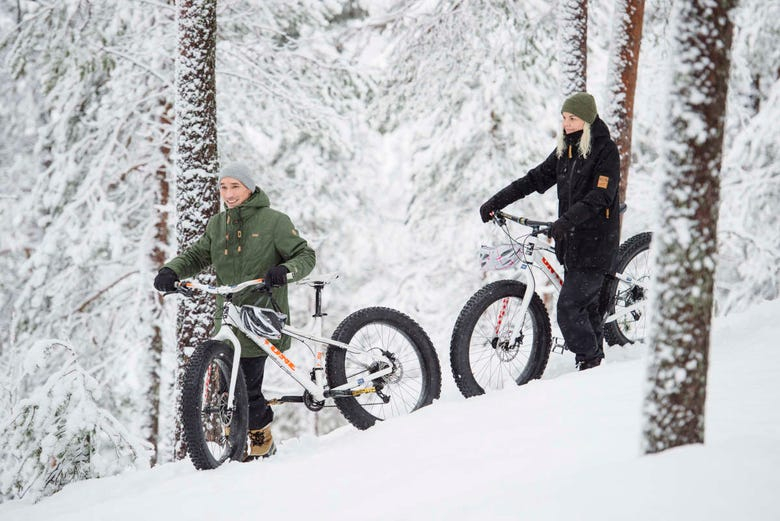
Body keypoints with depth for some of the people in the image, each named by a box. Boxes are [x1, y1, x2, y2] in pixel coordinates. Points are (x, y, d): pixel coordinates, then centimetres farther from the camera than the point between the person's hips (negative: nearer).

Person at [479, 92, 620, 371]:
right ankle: (595, 362, 18)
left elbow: (601, 195, -20)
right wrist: (496, 201, 2)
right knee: (588, 305, 11)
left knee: (569, 307, -13)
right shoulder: (565, 149, 13)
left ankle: (590, 362, -3)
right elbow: (537, 178, 11)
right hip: (571, 239, 7)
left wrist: (567, 220, -32)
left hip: (595, 242, -7)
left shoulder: (605, 150, -10)